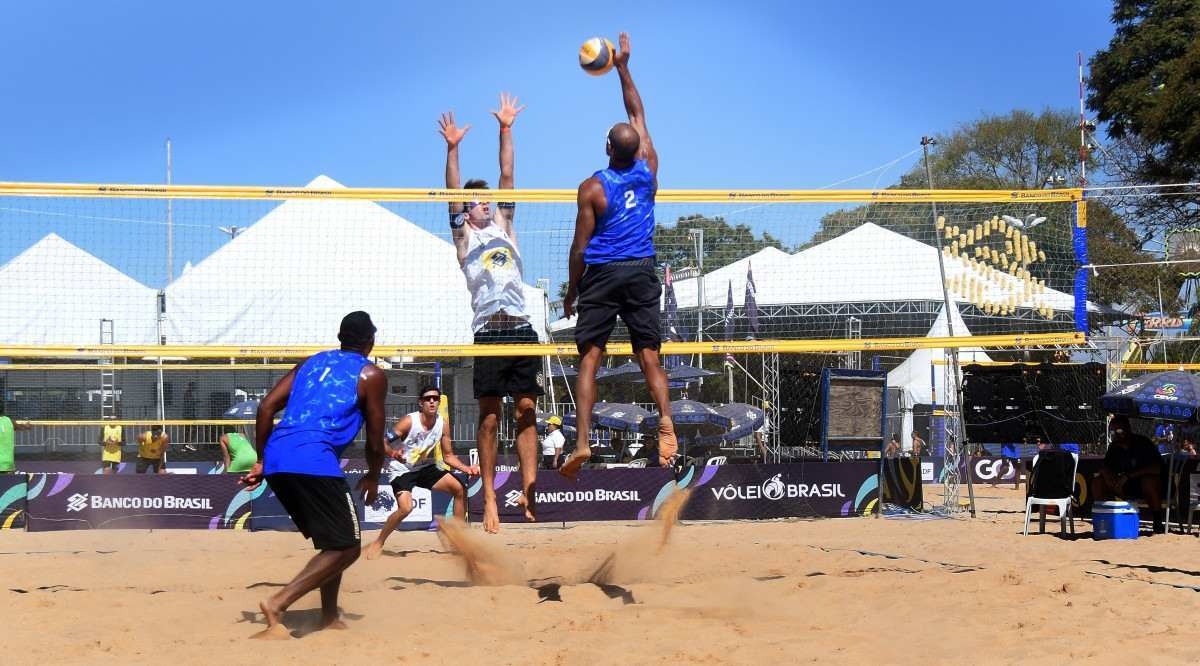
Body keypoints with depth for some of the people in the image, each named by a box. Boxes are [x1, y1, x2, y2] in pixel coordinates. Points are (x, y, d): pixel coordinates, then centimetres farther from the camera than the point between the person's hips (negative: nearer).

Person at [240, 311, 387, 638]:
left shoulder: (311, 363, 25)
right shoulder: (371, 375, 10)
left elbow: (266, 407, 16)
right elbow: (375, 440, 10)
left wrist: (261, 460, 20)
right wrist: (372, 478, 29)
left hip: (276, 459, 7)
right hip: (313, 460, -7)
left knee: (332, 541, 23)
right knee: (346, 547, -2)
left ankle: (329, 618, 21)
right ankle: (278, 605, -18)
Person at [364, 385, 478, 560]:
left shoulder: (443, 424, -6)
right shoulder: (409, 422, -23)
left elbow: (448, 456, 4)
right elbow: (383, 444, -23)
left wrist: (465, 468, -13)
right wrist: (393, 453, -45)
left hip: (426, 467, 6)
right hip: (402, 469, -6)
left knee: (460, 489, -6)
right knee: (406, 508, -29)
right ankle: (378, 544, -8)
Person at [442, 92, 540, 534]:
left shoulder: (503, 226, 19)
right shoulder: (463, 236, 11)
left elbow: (507, 178, 14)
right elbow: (453, 195, 0)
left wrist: (505, 130, 9)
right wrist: (452, 149, -11)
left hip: (521, 328, 3)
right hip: (488, 331, -3)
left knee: (526, 411, -1)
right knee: (489, 417, -3)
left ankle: (528, 489, -1)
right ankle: (489, 499, -2)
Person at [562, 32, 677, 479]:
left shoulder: (592, 188, -7)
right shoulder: (648, 167, 2)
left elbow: (580, 248, -5)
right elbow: (638, 113, 17)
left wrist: (571, 292, 6)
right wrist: (623, 67, 24)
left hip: (601, 274, -3)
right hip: (642, 272, 3)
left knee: (589, 358, -2)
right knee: (649, 357, 4)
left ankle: (582, 441, -10)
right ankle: (666, 422, -17)